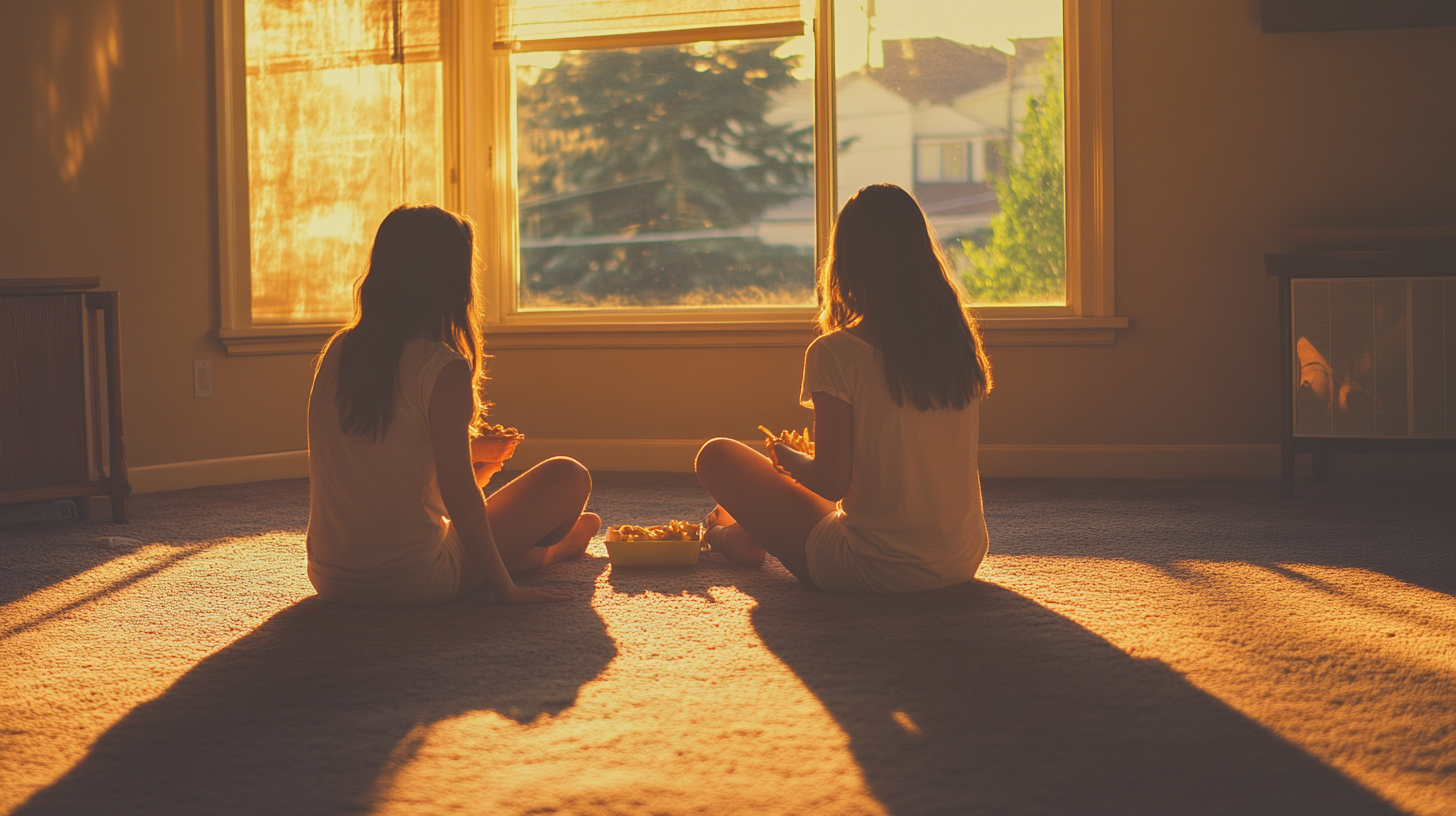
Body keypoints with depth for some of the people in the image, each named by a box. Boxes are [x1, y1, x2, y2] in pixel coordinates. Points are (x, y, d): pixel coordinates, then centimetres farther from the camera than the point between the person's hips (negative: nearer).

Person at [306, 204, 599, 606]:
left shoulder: (338, 351, 3)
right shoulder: (444, 369, -18)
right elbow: (457, 490, -19)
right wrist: (504, 588, -11)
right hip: (412, 582, -7)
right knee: (568, 476, 6)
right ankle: (549, 550, 35)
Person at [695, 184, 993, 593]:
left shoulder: (835, 353, -17)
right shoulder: (962, 344, -1)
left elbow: (832, 481, -18)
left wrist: (787, 459, 4)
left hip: (875, 570, -6)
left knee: (716, 455, 10)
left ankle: (744, 537, 39)